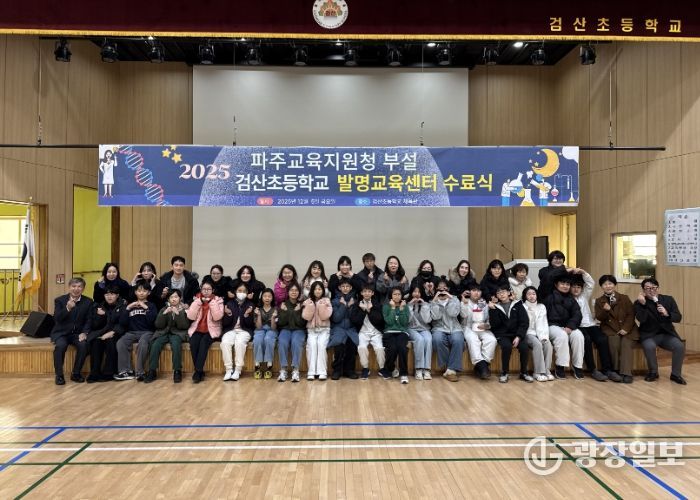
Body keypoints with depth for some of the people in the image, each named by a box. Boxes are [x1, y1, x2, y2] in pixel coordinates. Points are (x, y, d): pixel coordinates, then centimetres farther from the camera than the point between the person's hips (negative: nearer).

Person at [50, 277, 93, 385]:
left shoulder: (88, 302, 3)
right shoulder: (59, 300, 0)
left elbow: (89, 320, 1)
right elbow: (56, 319, -12)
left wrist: (84, 333, -16)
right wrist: (67, 308, -28)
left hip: (78, 333, 1)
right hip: (61, 332, -1)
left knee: (83, 345, -29)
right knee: (60, 346, -32)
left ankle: (76, 373, -9)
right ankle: (59, 375, -15)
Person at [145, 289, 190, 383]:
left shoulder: (184, 310, 7)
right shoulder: (164, 309, 14)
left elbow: (185, 326, -6)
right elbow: (158, 325, 4)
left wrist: (178, 314, -17)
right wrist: (164, 314, -11)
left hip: (178, 333, -3)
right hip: (164, 333, 3)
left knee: (176, 344, -35)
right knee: (155, 345, -28)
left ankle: (177, 371, -29)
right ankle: (152, 371, -21)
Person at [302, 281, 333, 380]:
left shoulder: (326, 301, 3)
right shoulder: (308, 302, 7)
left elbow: (325, 316, -8)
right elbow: (306, 317, -5)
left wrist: (321, 305, -18)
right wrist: (310, 305, -14)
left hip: (324, 329, -1)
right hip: (311, 329, 1)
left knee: (321, 344, -27)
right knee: (312, 344, -26)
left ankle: (322, 371, -24)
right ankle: (311, 372, -23)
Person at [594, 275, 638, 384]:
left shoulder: (624, 298, 8)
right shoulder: (599, 301, 9)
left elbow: (631, 315, 2)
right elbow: (599, 318, 1)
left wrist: (626, 328, -12)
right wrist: (605, 311, -21)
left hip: (626, 329, 0)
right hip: (610, 329, 0)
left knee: (626, 344, -27)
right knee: (614, 342, -30)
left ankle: (626, 373, -30)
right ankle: (616, 370, -19)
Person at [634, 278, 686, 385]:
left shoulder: (669, 299, 6)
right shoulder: (639, 303, -3)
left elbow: (678, 318, 0)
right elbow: (641, 319, -18)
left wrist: (667, 314, -20)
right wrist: (643, 304, -28)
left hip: (667, 333, 3)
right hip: (649, 334, -3)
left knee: (680, 346, -26)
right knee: (649, 347, -33)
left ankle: (676, 374, -4)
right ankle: (653, 372, -7)